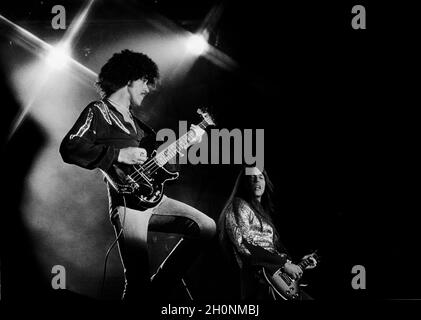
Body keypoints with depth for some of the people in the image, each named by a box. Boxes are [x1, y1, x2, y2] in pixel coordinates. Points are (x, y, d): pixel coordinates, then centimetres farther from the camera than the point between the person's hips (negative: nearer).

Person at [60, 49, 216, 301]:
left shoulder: (132, 118, 23)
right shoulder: (98, 112, -4)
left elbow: (156, 147, 31)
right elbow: (70, 148, -19)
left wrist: (187, 141, 18)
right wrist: (119, 154, -22)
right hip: (128, 204, -8)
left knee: (207, 227, 4)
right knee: (138, 281, -13)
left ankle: (159, 288, 12)